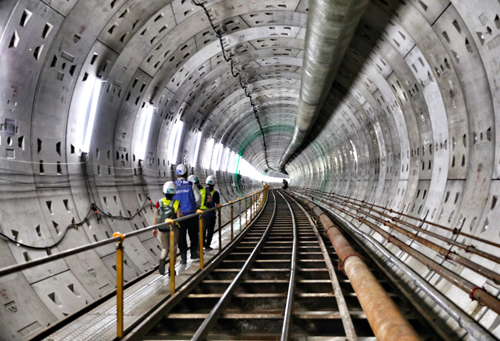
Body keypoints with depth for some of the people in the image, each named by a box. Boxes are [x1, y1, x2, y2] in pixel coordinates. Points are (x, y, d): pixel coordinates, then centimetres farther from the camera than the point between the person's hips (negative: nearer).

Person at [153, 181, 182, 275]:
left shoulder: (160, 202, -3)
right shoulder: (176, 203, -9)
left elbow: (156, 217, -1)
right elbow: (179, 216, -14)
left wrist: (155, 228, 8)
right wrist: (181, 215, 9)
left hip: (162, 229, 2)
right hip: (173, 229, -2)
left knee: (165, 248, 13)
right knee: (173, 248, 15)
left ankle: (162, 260, -19)